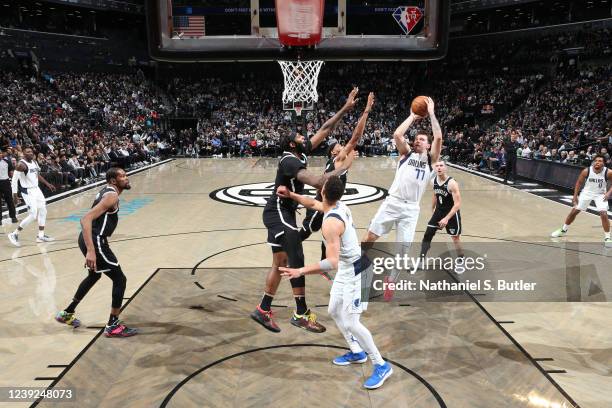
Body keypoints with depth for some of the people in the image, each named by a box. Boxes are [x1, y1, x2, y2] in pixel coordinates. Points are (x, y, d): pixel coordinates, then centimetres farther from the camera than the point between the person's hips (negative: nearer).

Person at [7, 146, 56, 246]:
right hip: (28, 192, -9)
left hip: (36, 189, 9)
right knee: (33, 215, -11)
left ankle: (41, 236, 21)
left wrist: (48, 184, 18)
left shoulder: (34, 162, 7)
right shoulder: (21, 165, -18)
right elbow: (14, 179, -19)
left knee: (43, 211, 12)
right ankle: (14, 234, 3)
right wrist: (14, 194, -22)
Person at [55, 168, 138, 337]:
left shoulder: (106, 191, 12)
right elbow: (86, 219, -29)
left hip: (89, 239, 11)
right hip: (95, 241, -11)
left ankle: (67, 313, 42)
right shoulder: (112, 196, -18)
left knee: (94, 276, 30)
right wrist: (91, 250, -36)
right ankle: (113, 326, 4)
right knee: (119, 279, -3)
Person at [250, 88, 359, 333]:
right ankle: (301, 314, -5)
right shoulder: (290, 161, -21)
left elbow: (324, 130, 10)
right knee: (296, 260, -11)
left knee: (281, 263, 11)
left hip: (282, 212, 10)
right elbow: (316, 182, -35)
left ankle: (263, 310, 19)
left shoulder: (302, 154, 7)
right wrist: (343, 168, -25)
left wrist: (345, 109, 5)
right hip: (278, 213, -10)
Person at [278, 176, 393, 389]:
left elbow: (331, 263, -38)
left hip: (354, 271, -10)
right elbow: (313, 203, 19)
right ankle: (357, 352, 33)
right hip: (347, 268, 10)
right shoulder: (339, 205, -3)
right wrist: (291, 195, 14)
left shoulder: (331, 223, -32)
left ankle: (381, 366, 10)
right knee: (334, 311, 19)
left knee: (350, 322, -4)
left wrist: (300, 271, -42)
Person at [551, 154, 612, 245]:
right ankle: (563, 230, 26)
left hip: (600, 195, -1)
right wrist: (575, 196, -6)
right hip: (587, 193, 2)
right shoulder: (586, 171, -19)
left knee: (604, 214, -16)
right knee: (574, 211, 7)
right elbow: (579, 182, -4)